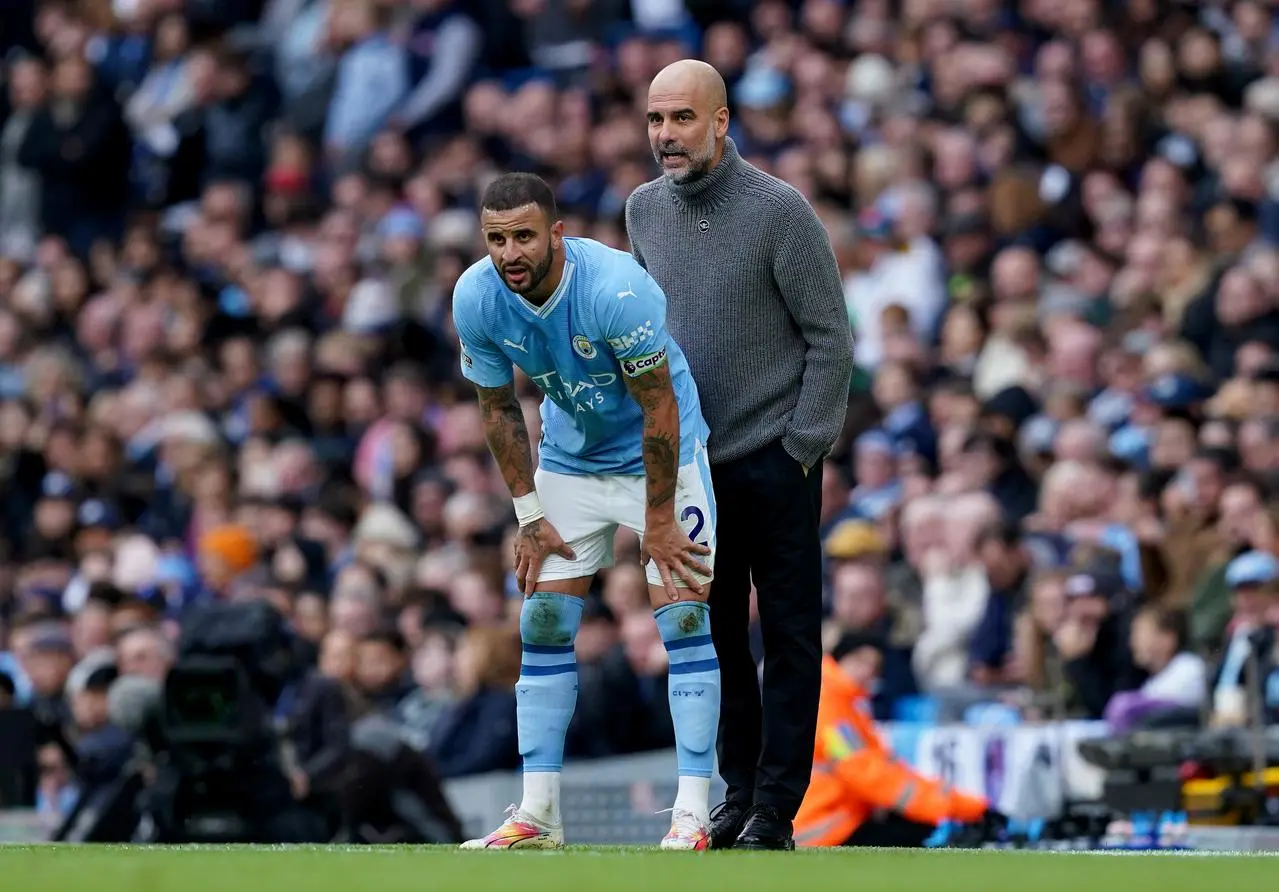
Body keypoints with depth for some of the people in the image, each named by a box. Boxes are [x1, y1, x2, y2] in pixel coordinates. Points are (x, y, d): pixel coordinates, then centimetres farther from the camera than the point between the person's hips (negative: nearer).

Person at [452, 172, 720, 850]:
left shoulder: (617, 288, -32)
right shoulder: (476, 299, -17)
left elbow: (658, 407, -23)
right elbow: (499, 406, -2)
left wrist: (659, 524, -19)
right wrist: (529, 515, -4)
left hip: (660, 454, -5)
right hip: (569, 458, 5)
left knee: (683, 613, -13)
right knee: (543, 624, -1)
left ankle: (693, 812, -12)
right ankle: (537, 814, 4)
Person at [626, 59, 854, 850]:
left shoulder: (780, 211, -12)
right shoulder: (645, 210, 5)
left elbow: (831, 337, -9)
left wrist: (804, 444, -12)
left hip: (774, 459, -5)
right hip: (691, 461, 5)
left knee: (790, 636, -1)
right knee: (714, 634, 8)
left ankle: (775, 811, 1)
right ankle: (737, 792, 16)